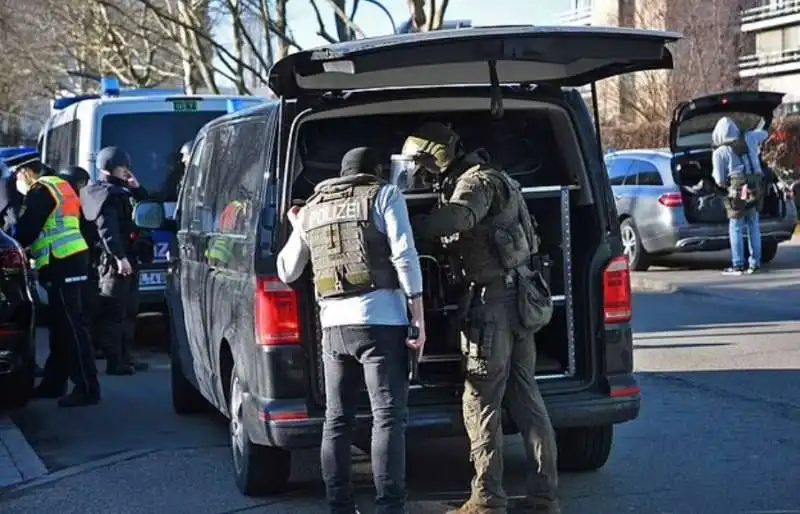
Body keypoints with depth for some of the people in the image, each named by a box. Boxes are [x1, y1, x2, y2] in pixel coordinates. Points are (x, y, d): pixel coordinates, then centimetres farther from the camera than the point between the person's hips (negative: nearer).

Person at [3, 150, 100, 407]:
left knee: (73, 327, -11)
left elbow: (25, 231, -12)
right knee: (61, 327, 14)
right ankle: (54, 382, 20)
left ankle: (87, 389, -13)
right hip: (71, 261, 10)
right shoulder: (59, 186, 22)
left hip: (62, 265, -10)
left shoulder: (41, 191, -7)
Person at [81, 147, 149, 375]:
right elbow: (108, 230, -22)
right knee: (114, 312, -9)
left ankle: (124, 357, 25)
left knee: (128, 311, 17)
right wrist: (120, 257, -29)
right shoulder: (107, 194, -11)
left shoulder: (119, 192, 19)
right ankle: (114, 362, -9)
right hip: (114, 260, -10)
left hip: (127, 258, 10)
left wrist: (136, 188, 8)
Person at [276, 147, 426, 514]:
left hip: (333, 324, 5)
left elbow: (287, 272, 25)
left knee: (336, 420, 12)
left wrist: (296, 229, 41)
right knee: (388, 418, -5)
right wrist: (419, 318, -7)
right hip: (379, 321, -5)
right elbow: (405, 258, -8)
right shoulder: (385, 195, 4)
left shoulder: (311, 209, 18)